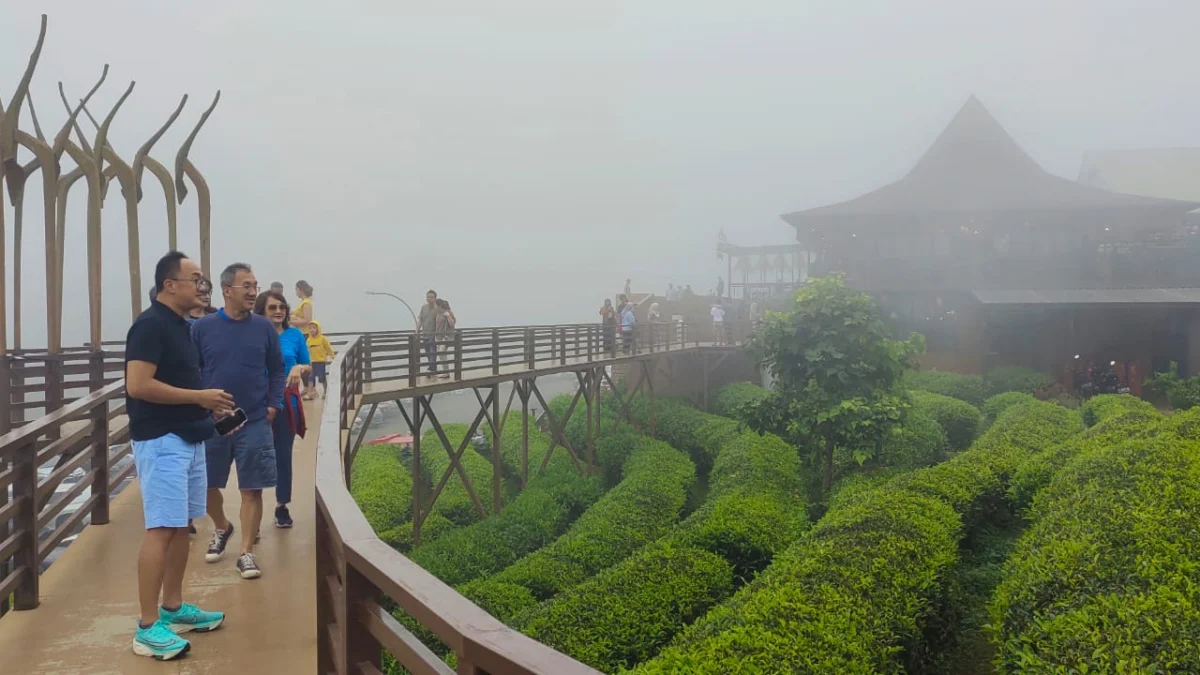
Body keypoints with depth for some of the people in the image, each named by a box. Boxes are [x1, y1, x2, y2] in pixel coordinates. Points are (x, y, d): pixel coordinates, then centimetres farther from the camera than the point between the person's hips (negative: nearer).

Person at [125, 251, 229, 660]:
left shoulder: (180, 325, 15)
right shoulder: (150, 324, -15)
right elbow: (138, 385, -23)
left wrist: (208, 405, 9)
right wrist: (199, 396, -18)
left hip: (188, 438, 10)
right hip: (161, 441, -10)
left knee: (181, 527, 14)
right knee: (161, 529, -10)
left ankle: (173, 609, 25)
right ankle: (148, 628, -5)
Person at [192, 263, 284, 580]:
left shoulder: (264, 328, 0)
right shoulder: (203, 327, -3)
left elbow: (277, 370, 8)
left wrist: (273, 405, -2)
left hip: (254, 422, 0)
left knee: (252, 490, 0)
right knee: (207, 485, 13)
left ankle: (246, 552, 10)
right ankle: (222, 528, 40)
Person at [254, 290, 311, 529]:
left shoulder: (295, 335, 2)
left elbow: (309, 368, 9)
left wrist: (299, 368, -14)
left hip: (286, 403, 2)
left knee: (283, 454, 9)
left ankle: (282, 506, 21)